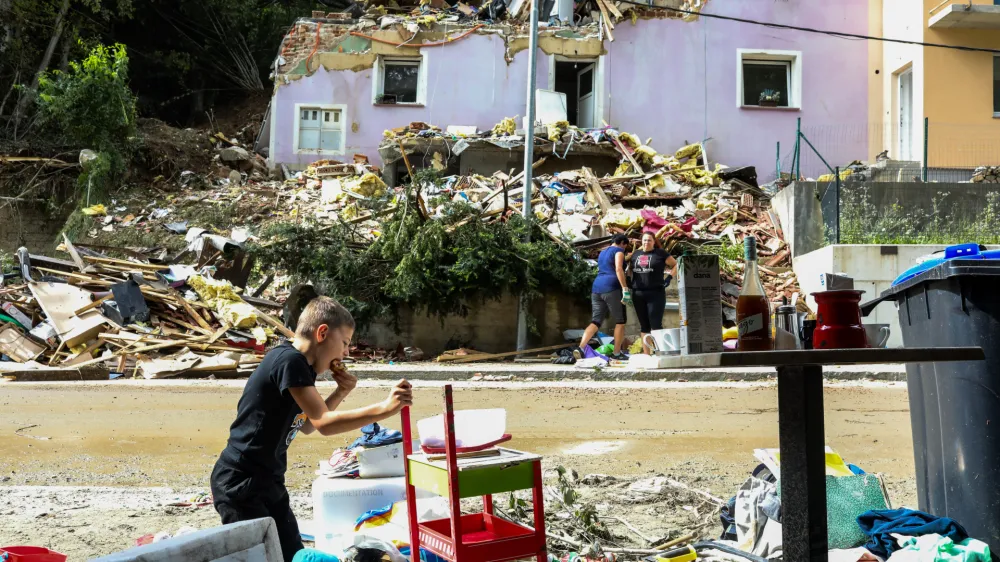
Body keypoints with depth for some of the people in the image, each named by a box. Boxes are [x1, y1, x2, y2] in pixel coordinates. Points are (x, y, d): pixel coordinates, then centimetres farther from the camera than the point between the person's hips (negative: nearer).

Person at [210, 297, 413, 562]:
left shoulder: (300, 365, 10)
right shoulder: (290, 360, -19)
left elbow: (308, 424, 19)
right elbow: (323, 423, -24)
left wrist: (341, 393, 5)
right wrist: (384, 409, -29)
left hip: (268, 483, 10)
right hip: (241, 484, -10)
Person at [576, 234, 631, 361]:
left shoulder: (602, 252, 26)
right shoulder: (618, 250, 2)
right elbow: (618, 269, -13)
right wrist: (625, 289, -18)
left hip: (597, 287, 7)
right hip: (611, 288, -7)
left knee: (595, 321, 1)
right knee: (620, 321, 6)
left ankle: (580, 348, -18)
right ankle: (616, 353, 6)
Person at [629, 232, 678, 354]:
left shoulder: (660, 253, 1)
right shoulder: (635, 254, 14)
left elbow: (676, 265, 6)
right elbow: (629, 269, 26)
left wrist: (669, 277, -6)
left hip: (655, 293, -5)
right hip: (638, 294, 5)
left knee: (656, 325, -10)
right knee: (644, 325, 9)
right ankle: (646, 354, 13)